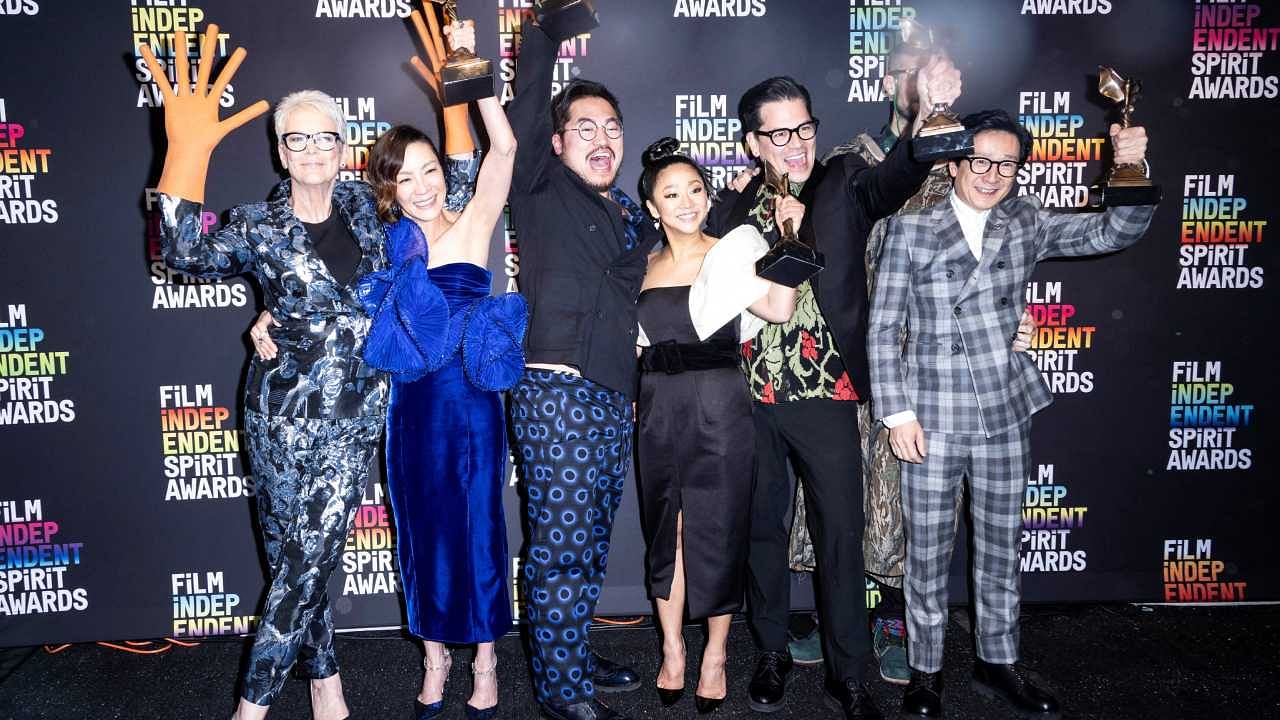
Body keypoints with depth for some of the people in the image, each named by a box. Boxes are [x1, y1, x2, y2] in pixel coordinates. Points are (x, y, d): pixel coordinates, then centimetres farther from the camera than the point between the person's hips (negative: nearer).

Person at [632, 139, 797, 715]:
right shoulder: (645, 268, 11)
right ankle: (672, 651, 25)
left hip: (718, 406, -4)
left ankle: (716, 656, 20)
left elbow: (778, 308, -17)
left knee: (717, 532, 3)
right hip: (658, 409, 4)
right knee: (665, 532, 10)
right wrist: (631, 399, 9)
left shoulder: (730, 255, -1)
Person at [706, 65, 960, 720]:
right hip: (751, 396, 2)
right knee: (762, 527, 14)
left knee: (841, 532, 3)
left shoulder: (845, 186, 0)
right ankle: (772, 653, 33)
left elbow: (897, 177, -22)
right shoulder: (732, 211, 6)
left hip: (827, 394, -2)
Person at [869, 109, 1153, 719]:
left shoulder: (1026, 223, 5)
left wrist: (1133, 171, -20)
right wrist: (898, 412, -10)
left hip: (1005, 416, 3)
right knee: (928, 554, 7)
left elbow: (1112, 233, -2)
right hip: (931, 419, -3)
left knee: (1001, 550, 15)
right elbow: (883, 328, -5)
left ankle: (996, 663, 33)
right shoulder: (911, 229, -4)